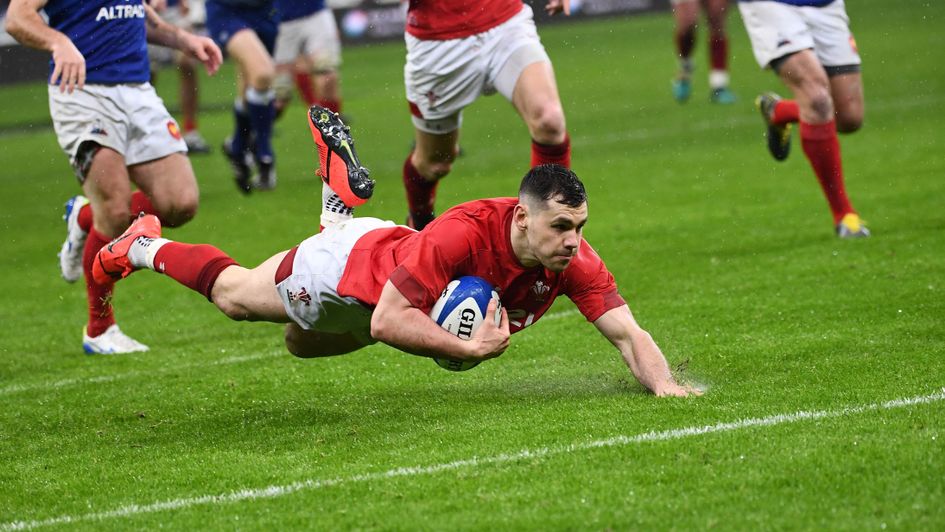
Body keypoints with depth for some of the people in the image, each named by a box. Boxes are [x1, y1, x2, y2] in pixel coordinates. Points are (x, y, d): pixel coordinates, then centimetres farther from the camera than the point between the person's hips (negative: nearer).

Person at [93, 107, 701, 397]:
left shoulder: (575, 261, -30)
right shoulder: (462, 234, -45)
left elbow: (628, 333, -30)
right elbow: (386, 322, -43)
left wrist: (664, 385, -48)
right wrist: (470, 349, -49)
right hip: (352, 261, -6)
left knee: (301, 342, 34)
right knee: (234, 294, 20)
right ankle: (144, 246, 46)